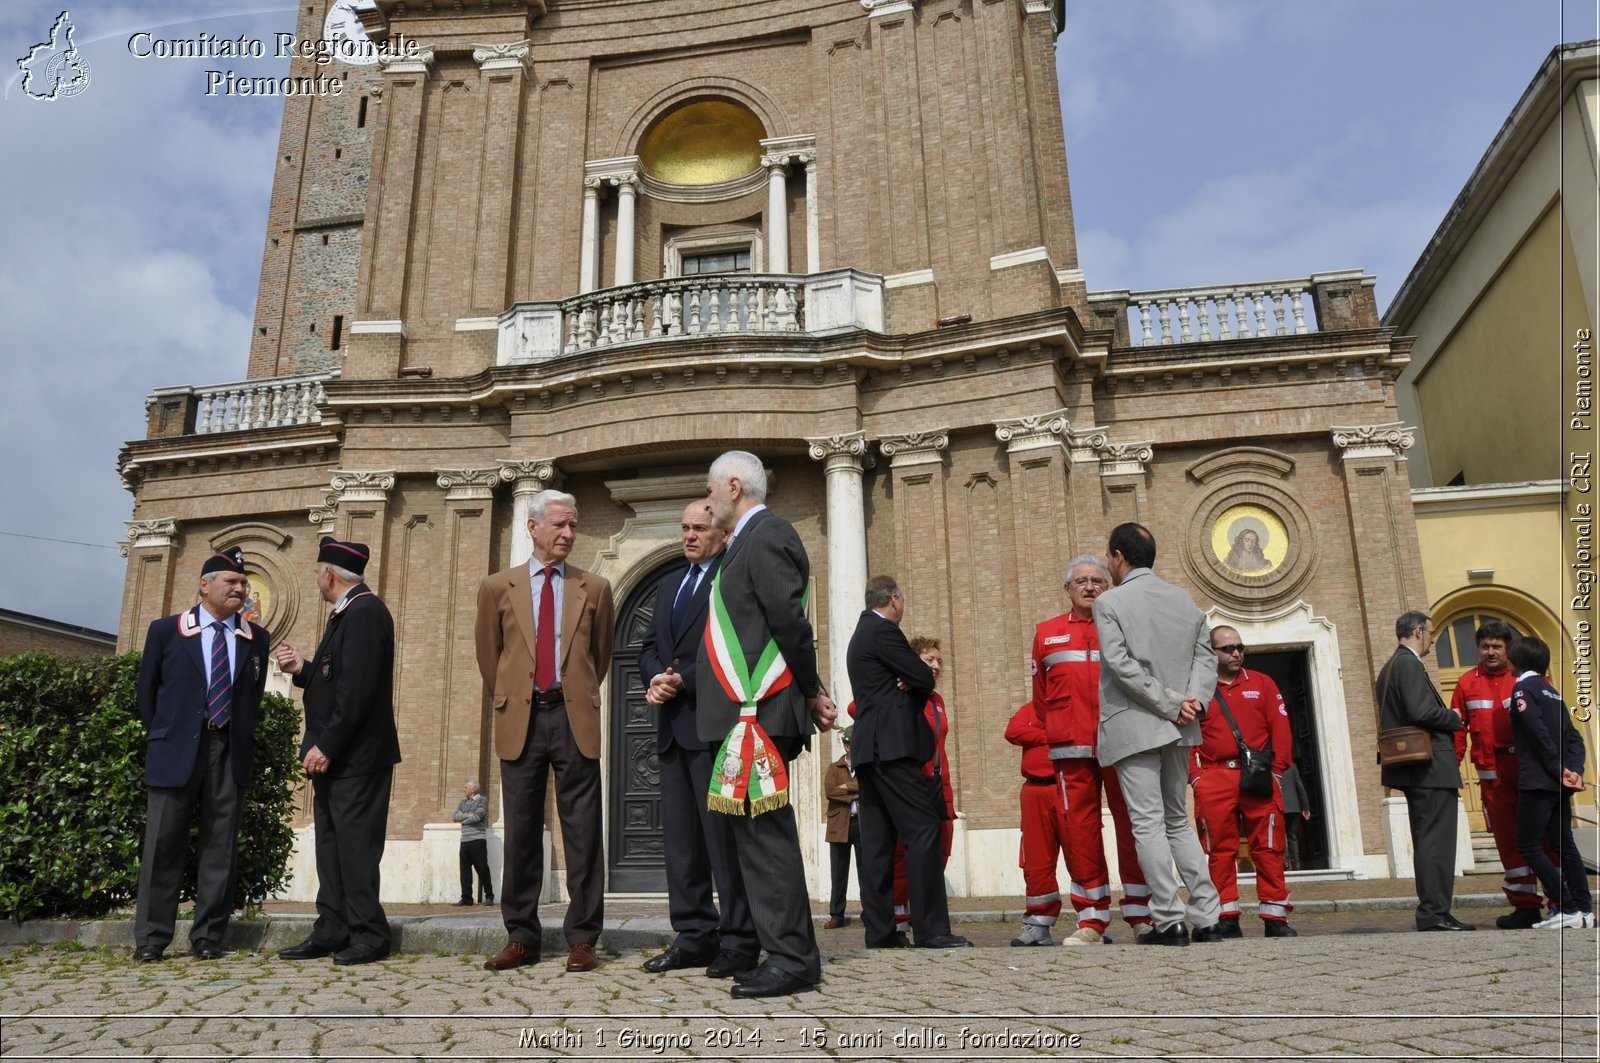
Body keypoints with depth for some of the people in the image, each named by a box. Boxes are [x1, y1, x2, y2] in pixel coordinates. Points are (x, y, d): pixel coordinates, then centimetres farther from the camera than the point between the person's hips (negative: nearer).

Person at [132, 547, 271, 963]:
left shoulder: (255, 638, 9)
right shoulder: (166, 630, 4)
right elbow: (147, 690, 10)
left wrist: (244, 740, 9)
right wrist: (161, 737, 8)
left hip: (230, 754, 2)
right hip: (177, 752, -2)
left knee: (221, 846, 3)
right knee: (163, 844, 1)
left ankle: (208, 938, 10)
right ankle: (151, 939, 11)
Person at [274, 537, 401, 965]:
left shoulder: (365, 611, -15)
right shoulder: (347, 613, 18)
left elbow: (358, 687, -22)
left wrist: (326, 745, -21)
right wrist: (302, 669, 6)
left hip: (356, 755, -10)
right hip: (333, 755, 10)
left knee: (355, 842, -5)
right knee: (331, 842, 12)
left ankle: (369, 935, 3)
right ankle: (332, 930, 18)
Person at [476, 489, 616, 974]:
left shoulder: (594, 588, 8)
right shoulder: (498, 587, 8)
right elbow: (488, 656, 15)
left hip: (574, 717, 0)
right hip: (520, 718, 1)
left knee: (582, 831, 1)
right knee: (521, 831, 6)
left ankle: (582, 938, 9)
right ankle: (521, 937, 16)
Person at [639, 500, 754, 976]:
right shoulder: (669, 583, 22)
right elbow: (649, 647, 19)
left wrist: (684, 680, -14)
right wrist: (656, 678, -2)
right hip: (673, 726, 8)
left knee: (723, 834, -5)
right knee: (679, 837, 9)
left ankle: (738, 941, 2)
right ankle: (694, 936, 17)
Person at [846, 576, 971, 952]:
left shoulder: (861, 634, 22)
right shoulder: (883, 631, -8)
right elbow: (924, 679, -11)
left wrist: (910, 684, 0)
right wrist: (919, 678, 10)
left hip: (868, 748, 10)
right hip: (892, 745, -10)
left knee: (876, 839, 6)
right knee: (923, 828, -9)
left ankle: (879, 930, 7)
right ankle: (931, 929, -11)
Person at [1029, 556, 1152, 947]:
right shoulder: (1046, 634, 14)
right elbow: (1041, 697, 17)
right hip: (1072, 750, 1)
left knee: (1131, 825, 1)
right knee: (1080, 830, 1)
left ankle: (1141, 915, 11)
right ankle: (1092, 920, 9)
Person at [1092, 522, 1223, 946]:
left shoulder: (1109, 602, -6)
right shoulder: (1184, 599, 11)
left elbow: (1121, 665, -15)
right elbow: (1205, 656, 5)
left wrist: (1172, 704, -12)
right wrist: (1194, 700, -6)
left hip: (1134, 727, -6)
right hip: (1178, 729, 6)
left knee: (1148, 823, -2)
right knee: (1178, 821, 15)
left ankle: (1169, 922, -2)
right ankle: (1207, 919, 12)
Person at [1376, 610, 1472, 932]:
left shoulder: (1389, 668, 18)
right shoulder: (1409, 663, -12)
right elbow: (1420, 711, -23)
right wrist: (1456, 720, -6)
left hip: (1416, 771, 10)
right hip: (1431, 766, -10)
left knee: (1427, 842, 13)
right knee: (1437, 841, -7)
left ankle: (1431, 912, 18)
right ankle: (1435, 914, -6)